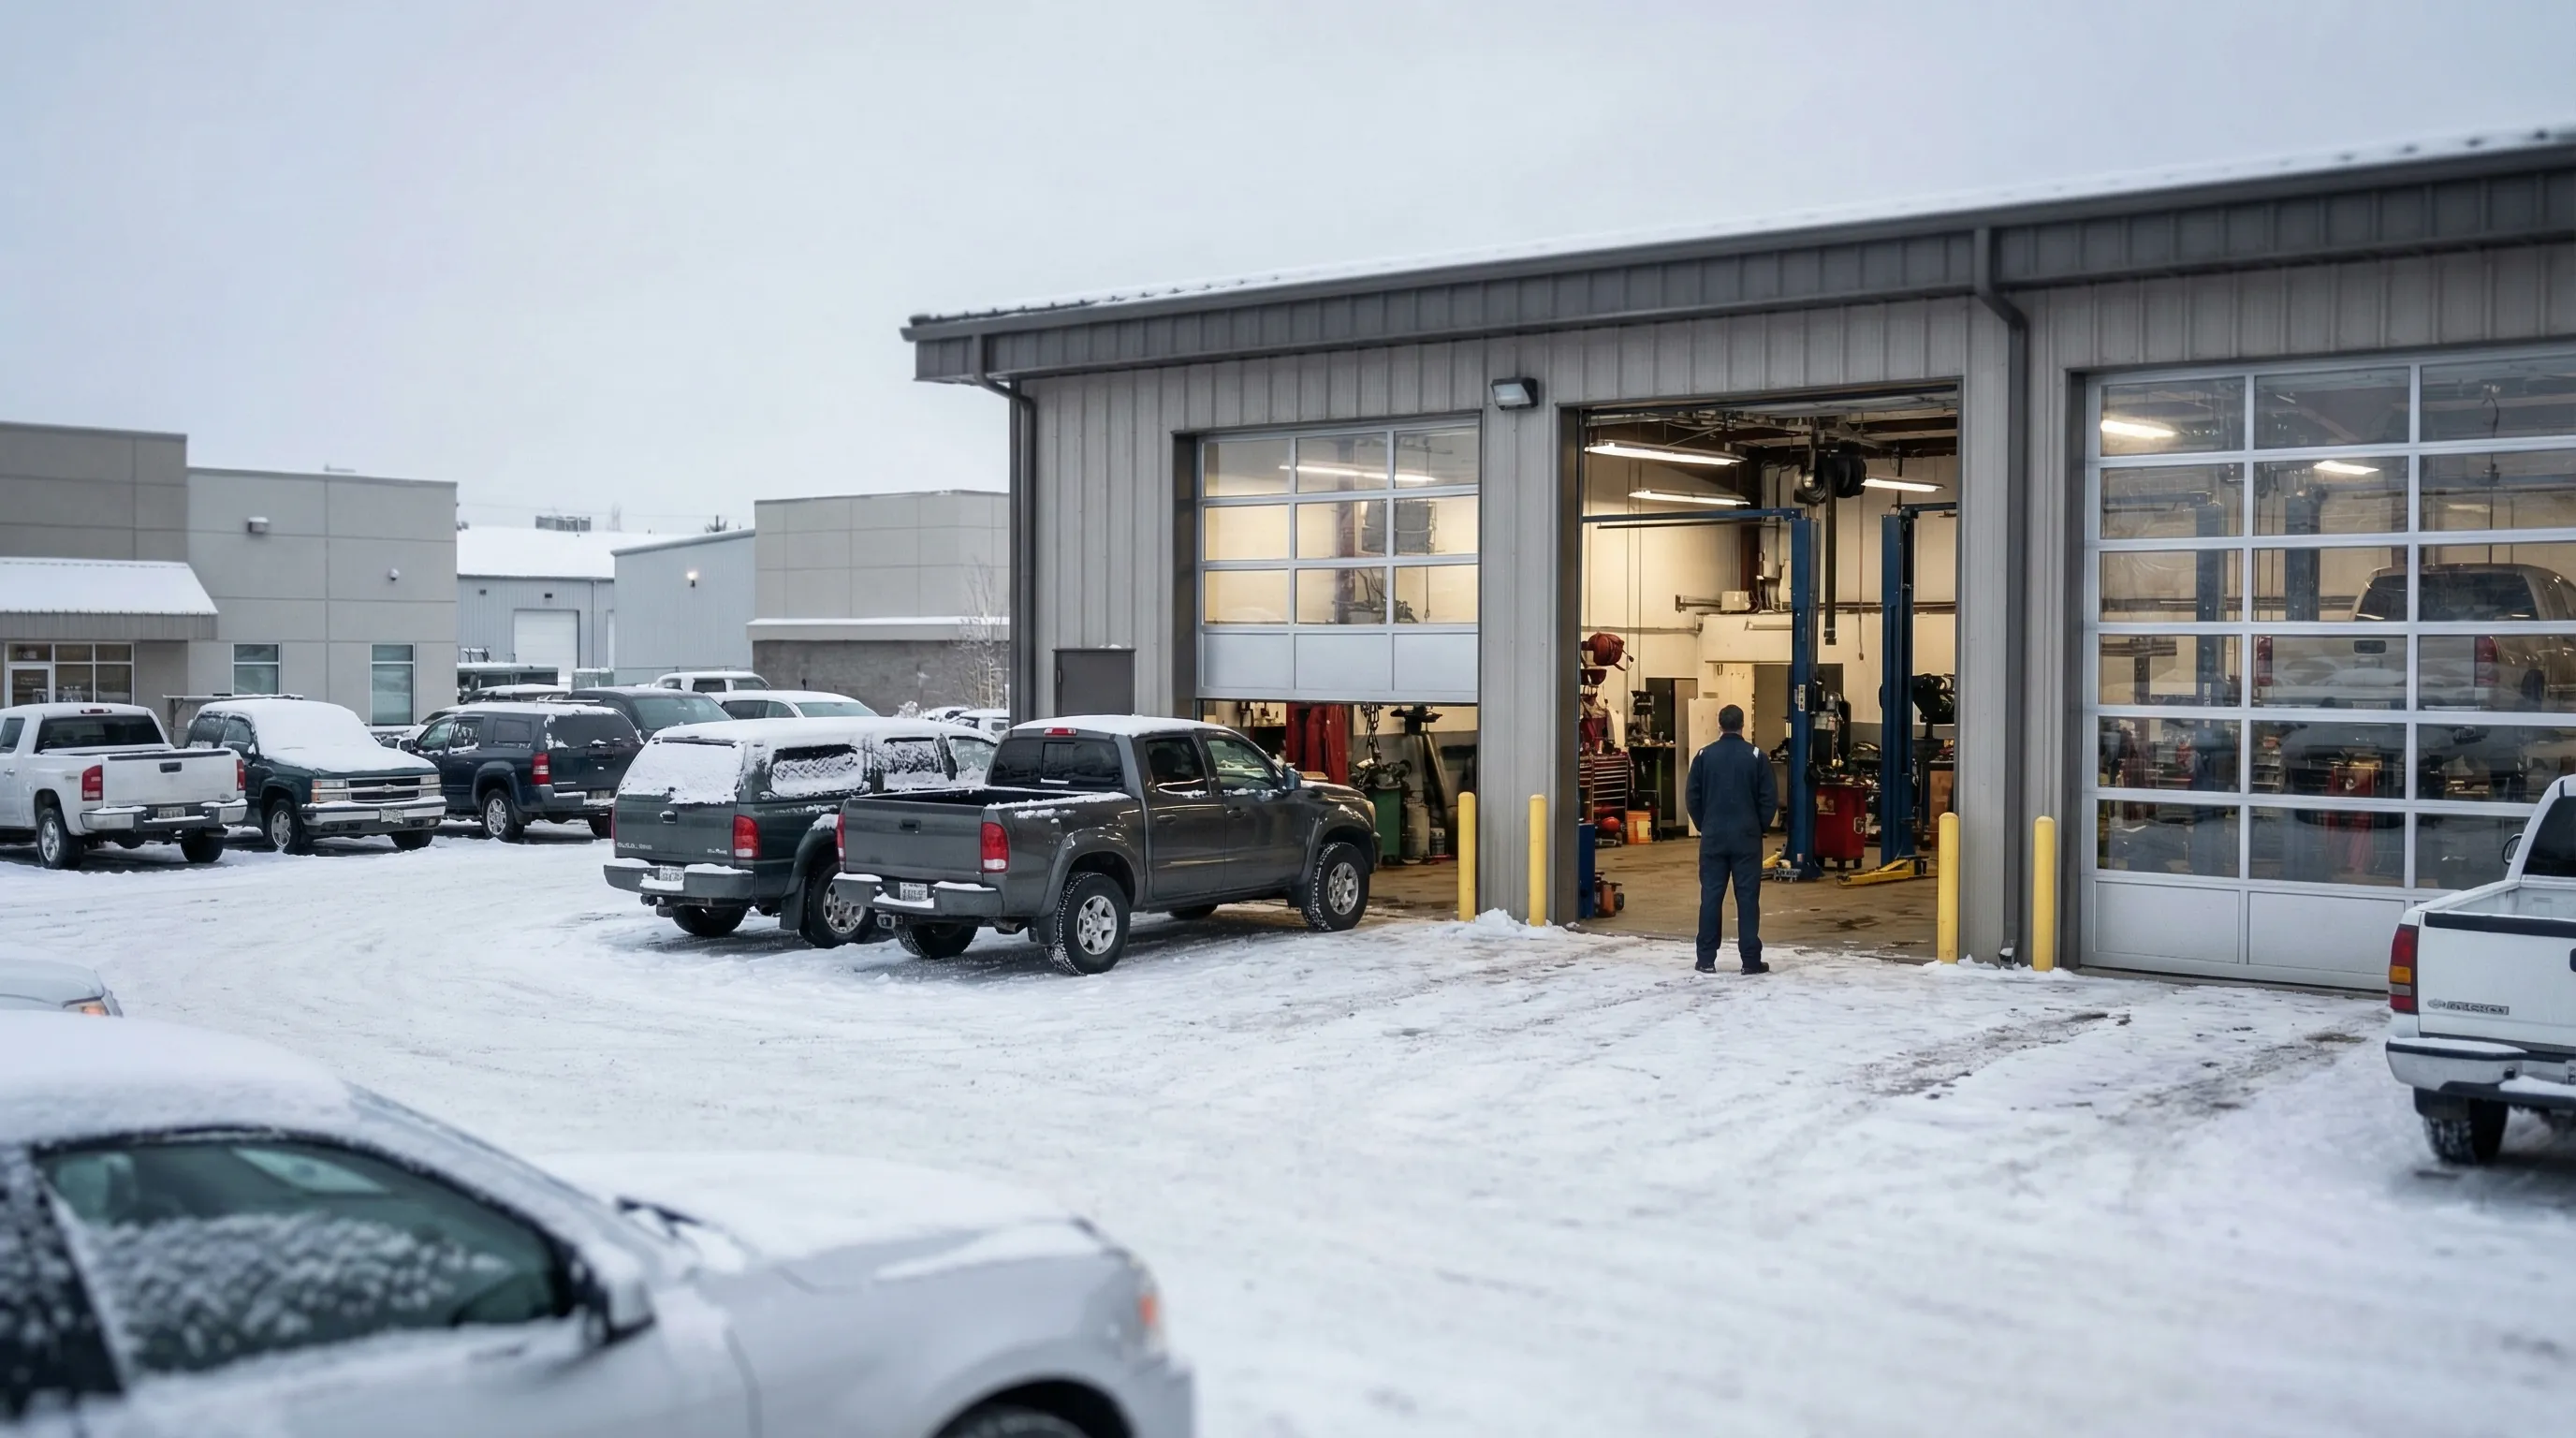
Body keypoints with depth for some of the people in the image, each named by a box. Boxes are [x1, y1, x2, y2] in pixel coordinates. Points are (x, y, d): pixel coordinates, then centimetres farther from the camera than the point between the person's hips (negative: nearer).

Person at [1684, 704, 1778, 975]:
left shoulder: (1704, 756, 0)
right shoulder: (1756, 757, -4)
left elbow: (1692, 798, 2)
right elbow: (1770, 799, -4)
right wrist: (1759, 827, 9)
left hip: (1713, 837, 1)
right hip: (1747, 838, -1)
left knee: (1711, 896, 5)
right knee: (1747, 897, 2)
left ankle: (1707, 959, 5)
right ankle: (1751, 960, 2)